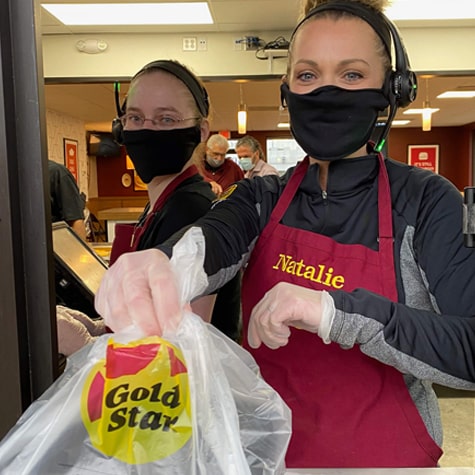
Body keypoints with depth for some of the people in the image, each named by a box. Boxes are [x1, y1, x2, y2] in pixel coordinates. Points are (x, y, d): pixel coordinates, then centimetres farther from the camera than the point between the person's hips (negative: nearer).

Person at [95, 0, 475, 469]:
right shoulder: (263, 198, -3)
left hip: (381, 454, -2)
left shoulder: (425, 201, -12)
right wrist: (155, 266, -47)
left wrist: (336, 312, -35)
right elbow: (212, 239, -24)